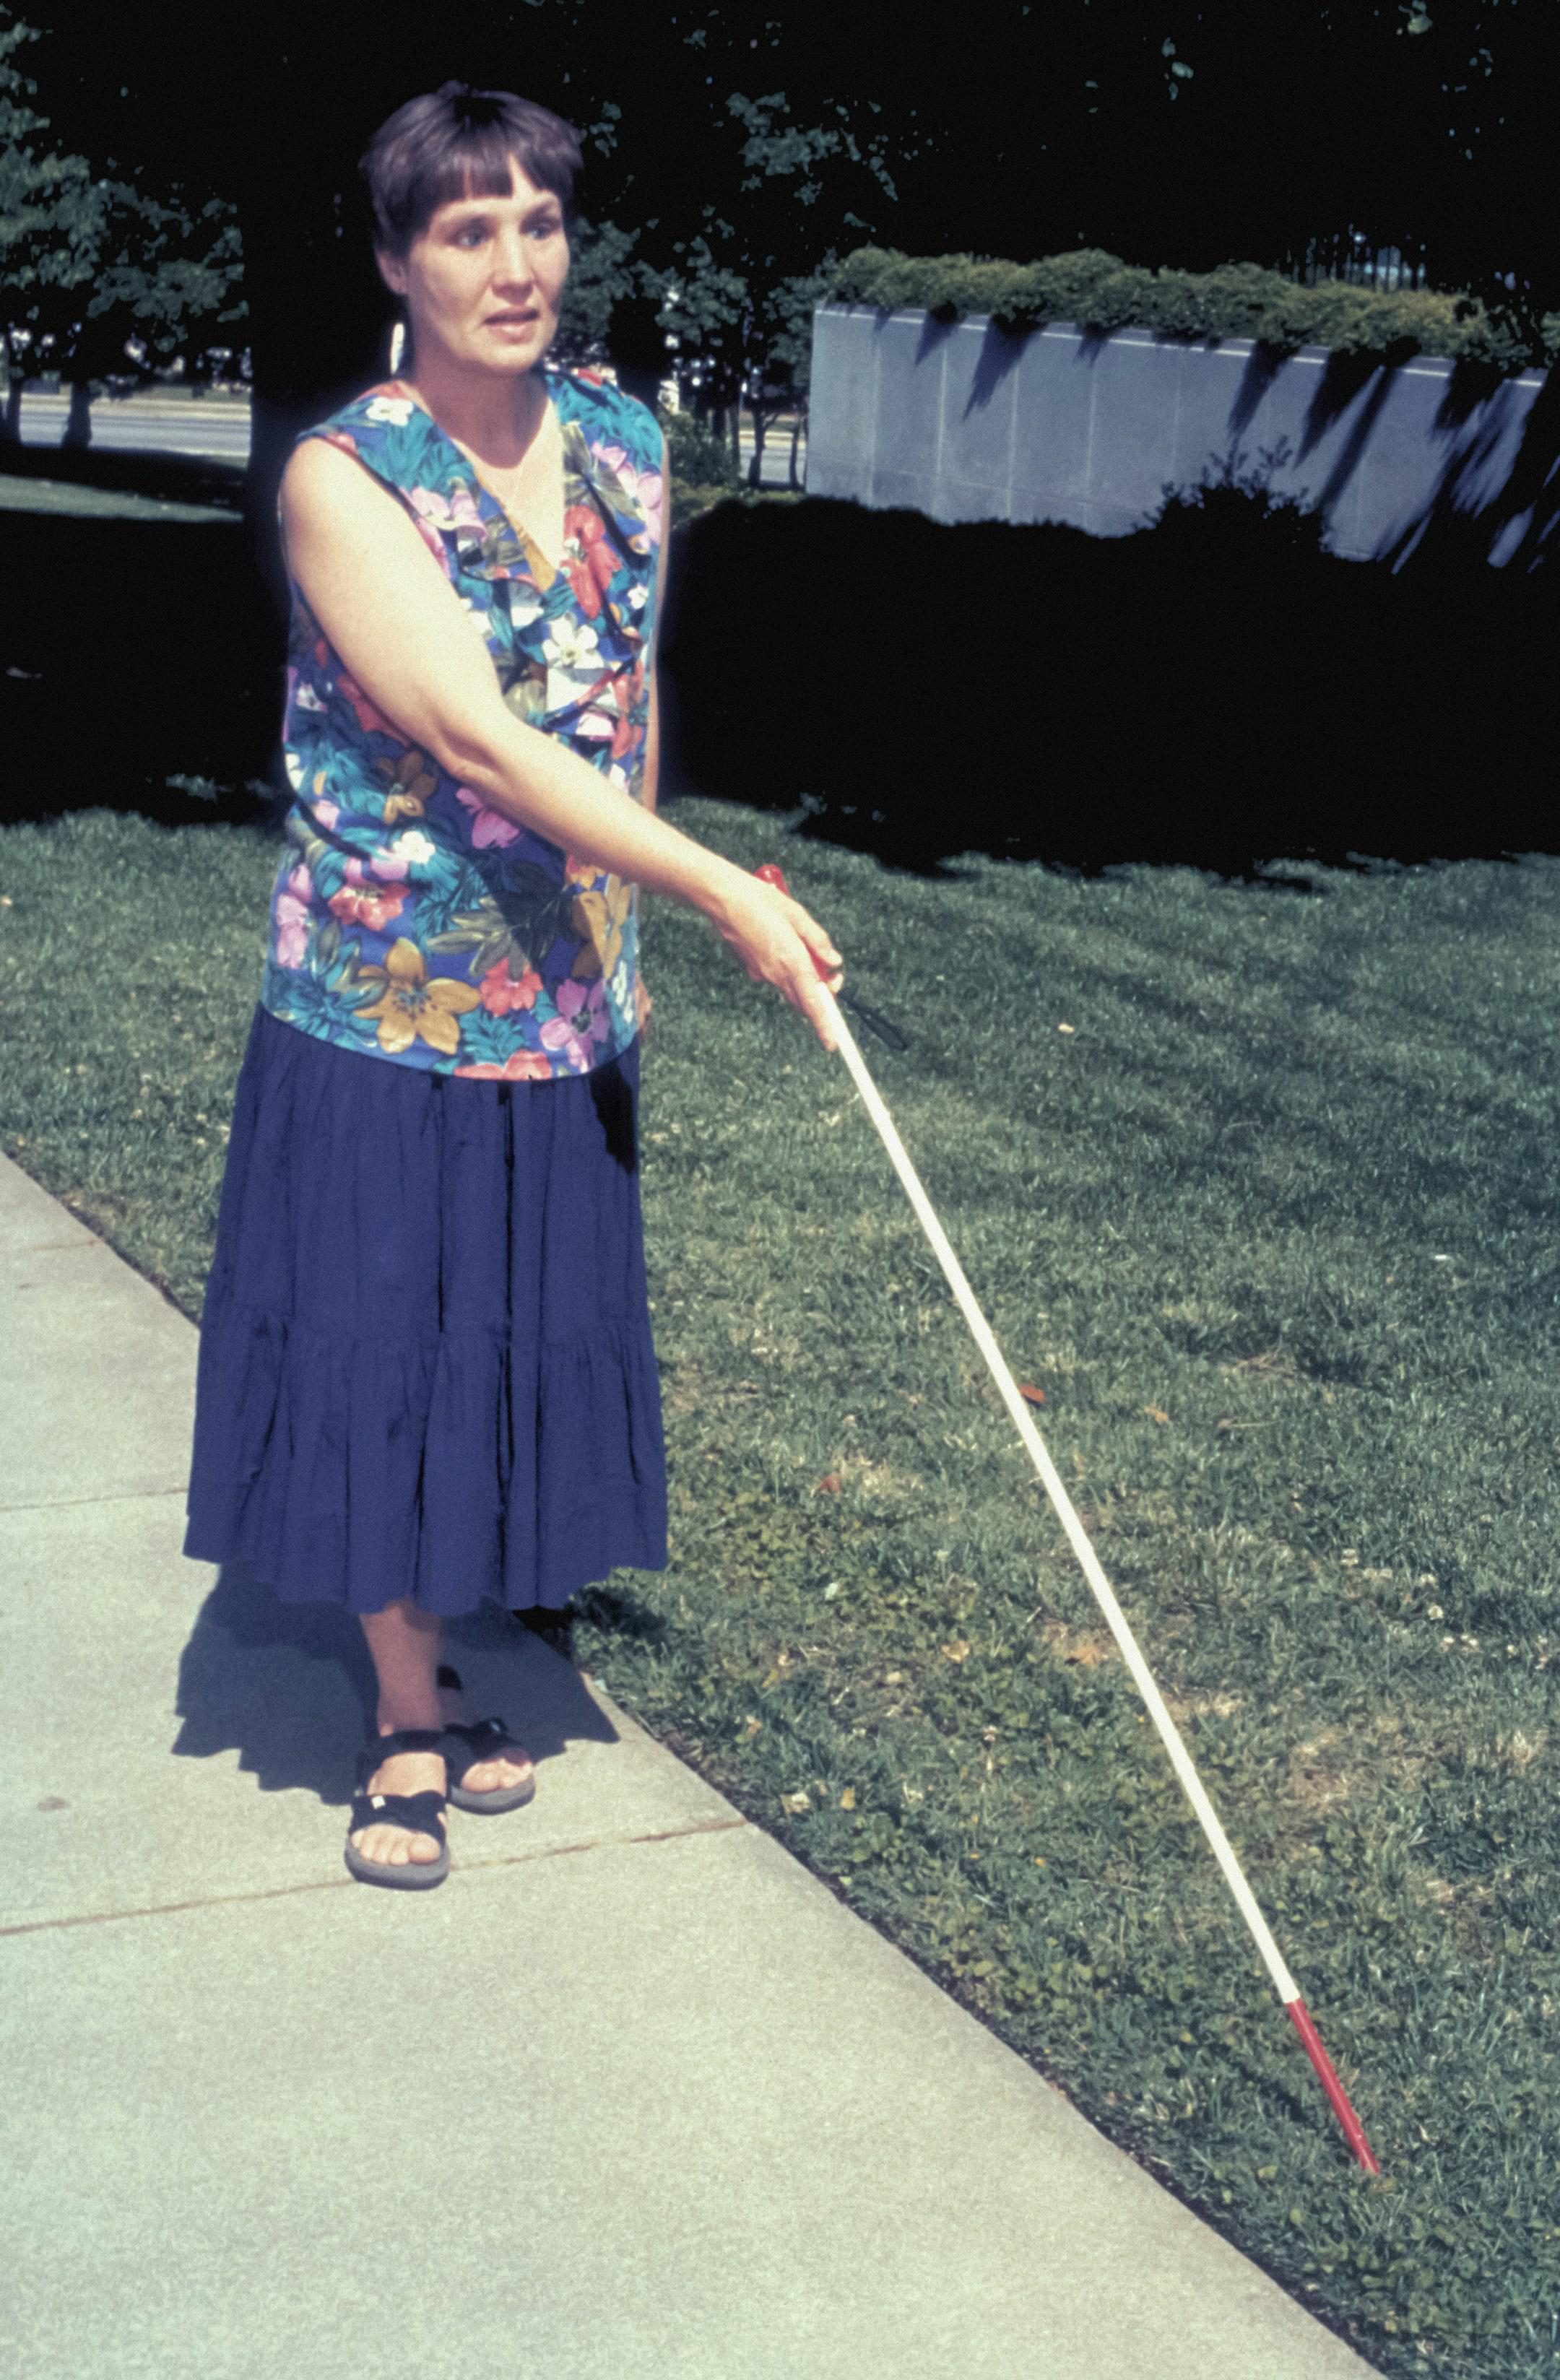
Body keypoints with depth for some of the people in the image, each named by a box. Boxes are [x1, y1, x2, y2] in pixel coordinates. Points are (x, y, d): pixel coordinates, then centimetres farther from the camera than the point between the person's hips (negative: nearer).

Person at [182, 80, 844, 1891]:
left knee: (515, 1348, 14)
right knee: (378, 1353, 6)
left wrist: (627, 934, 15)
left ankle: (442, 1660, 34)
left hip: (563, 1009, 5)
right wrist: (721, 894, -29)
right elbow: (478, 739, -24)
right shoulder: (343, 478, -15)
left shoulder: (621, 444, 3)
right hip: (383, 1009, -5)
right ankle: (407, 1723, 23)